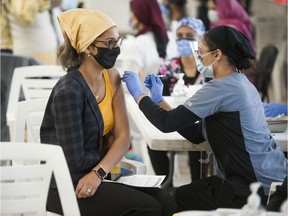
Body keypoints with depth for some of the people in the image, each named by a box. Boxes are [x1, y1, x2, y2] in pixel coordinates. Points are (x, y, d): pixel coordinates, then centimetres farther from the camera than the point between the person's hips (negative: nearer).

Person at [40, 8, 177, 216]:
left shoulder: (112, 77, 4)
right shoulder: (69, 91, -19)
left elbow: (123, 136, 0)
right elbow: (75, 160, -19)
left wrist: (98, 172, -17)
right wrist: (109, 152, 0)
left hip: (95, 179, 7)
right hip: (65, 188, -7)